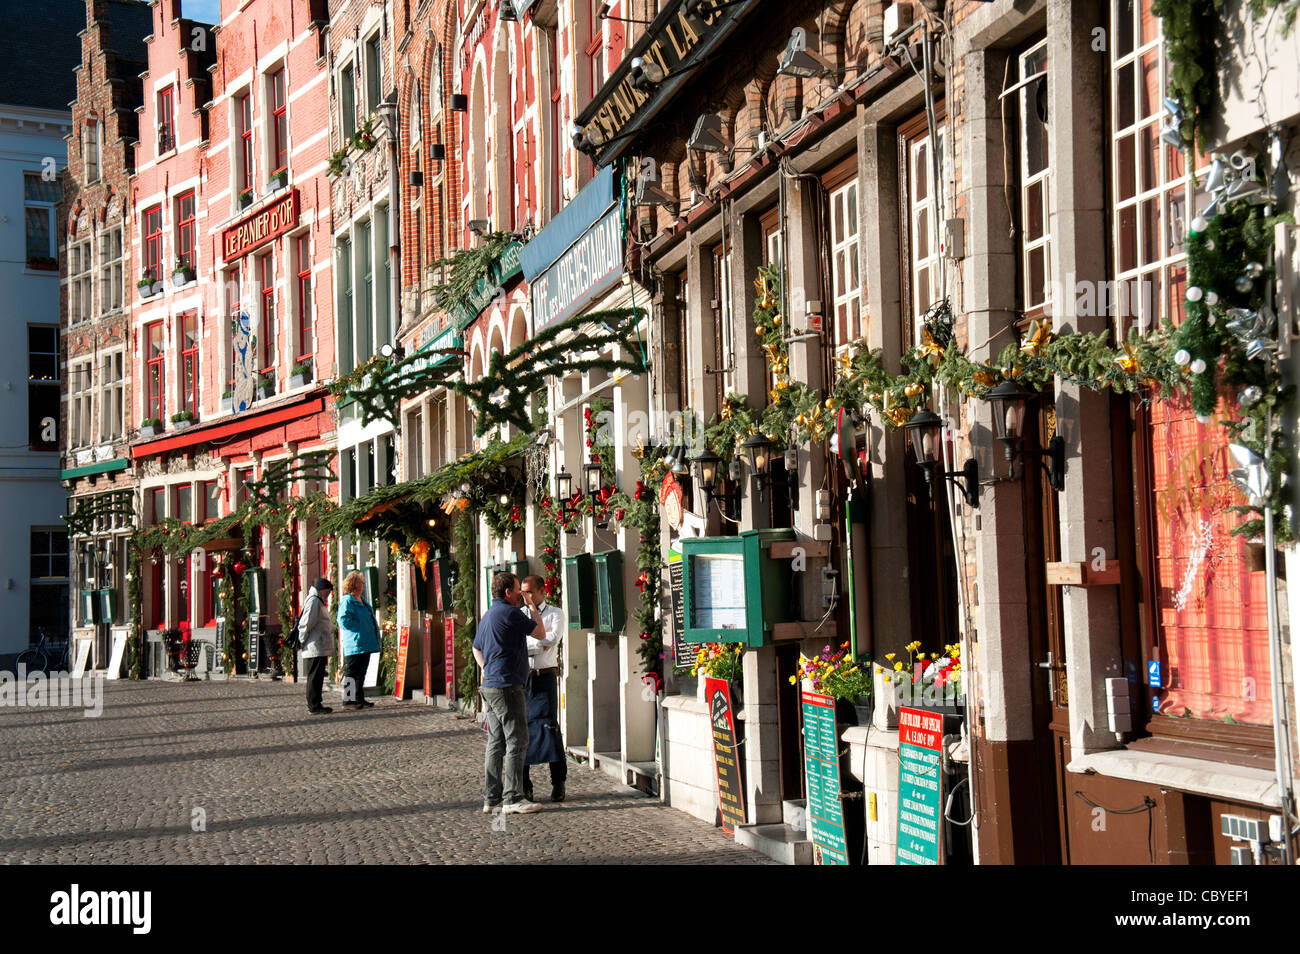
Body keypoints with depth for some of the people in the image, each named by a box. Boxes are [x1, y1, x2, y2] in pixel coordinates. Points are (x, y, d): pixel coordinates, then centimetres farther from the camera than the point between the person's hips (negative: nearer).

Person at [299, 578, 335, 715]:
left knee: (316, 677, 13)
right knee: (315, 677, -6)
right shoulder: (313, 601, -12)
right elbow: (307, 622, -17)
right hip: (315, 648, -10)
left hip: (320, 648, 10)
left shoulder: (319, 601, 21)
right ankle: (314, 706, -4)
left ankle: (313, 704, 18)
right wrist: (303, 640, -10)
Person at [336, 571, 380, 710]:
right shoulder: (347, 601, -11)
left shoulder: (362, 600, 19)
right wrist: (359, 628, -17)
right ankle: (348, 700, -4)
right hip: (354, 645, -10)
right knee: (352, 673, -7)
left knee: (360, 673, 13)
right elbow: (343, 620, -21)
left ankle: (359, 699, 19)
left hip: (364, 645, 10)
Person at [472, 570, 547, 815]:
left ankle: (491, 798, 13)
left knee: (496, 743, 11)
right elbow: (540, 633, -5)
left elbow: (477, 649, 29)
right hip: (507, 686, -10)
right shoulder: (510, 613, -13)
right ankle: (512, 798, -8)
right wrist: (532, 607, 7)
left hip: (490, 685, 10)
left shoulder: (488, 615, 18)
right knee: (517, 741, -7)